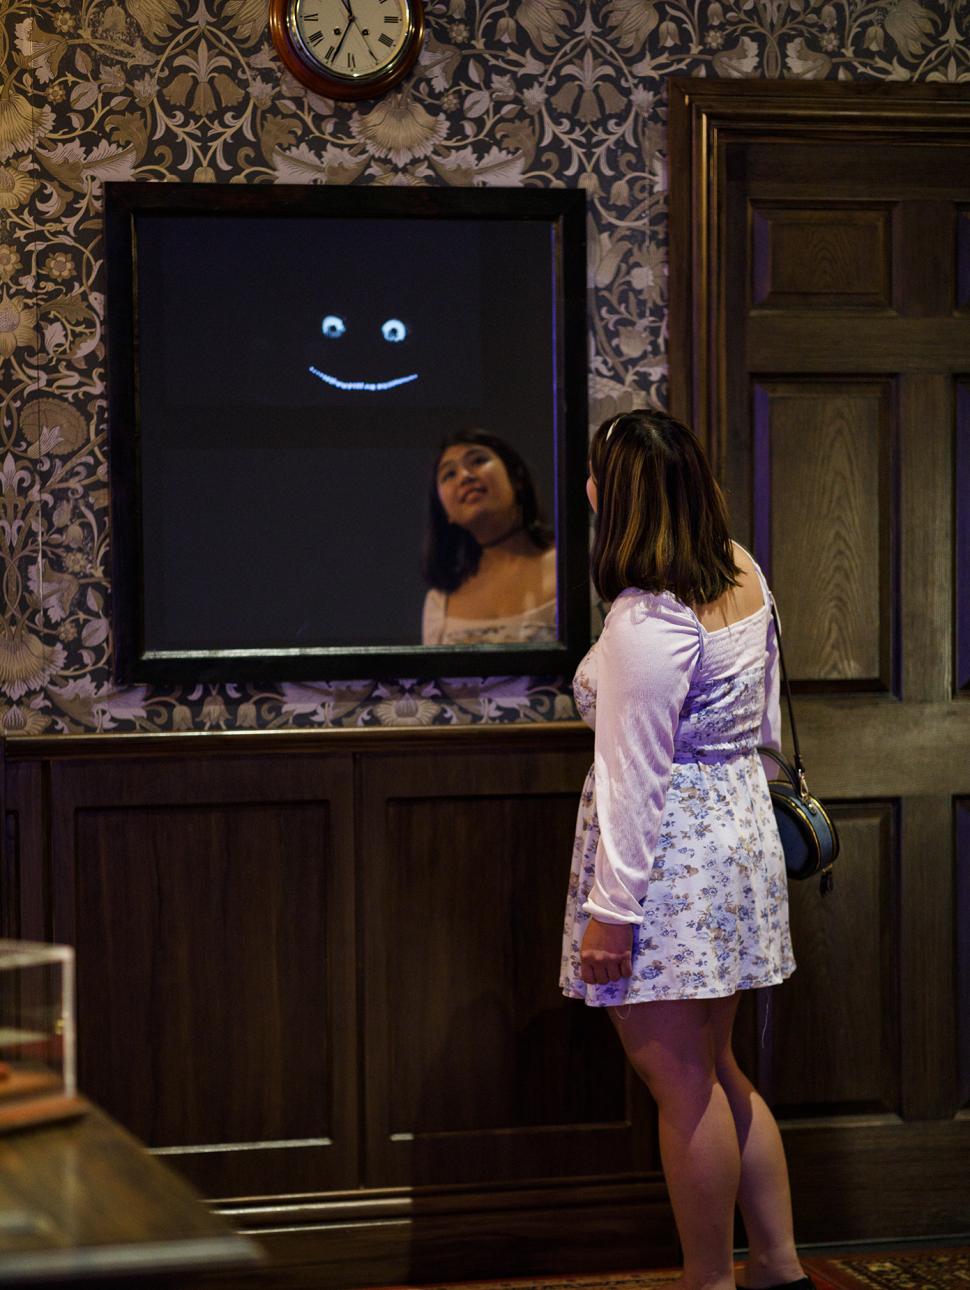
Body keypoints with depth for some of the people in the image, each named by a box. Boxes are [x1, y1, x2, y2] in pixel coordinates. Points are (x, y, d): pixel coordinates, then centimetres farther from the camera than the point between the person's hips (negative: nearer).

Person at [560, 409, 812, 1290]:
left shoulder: (646, 622, -21)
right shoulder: (745, 575, 6)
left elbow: (634, 779, -20)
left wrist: (611, 908, -16)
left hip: (673, 860, -9)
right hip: (739, 834, 10)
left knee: (683, 1084, 2)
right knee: (718, 1074, 18)